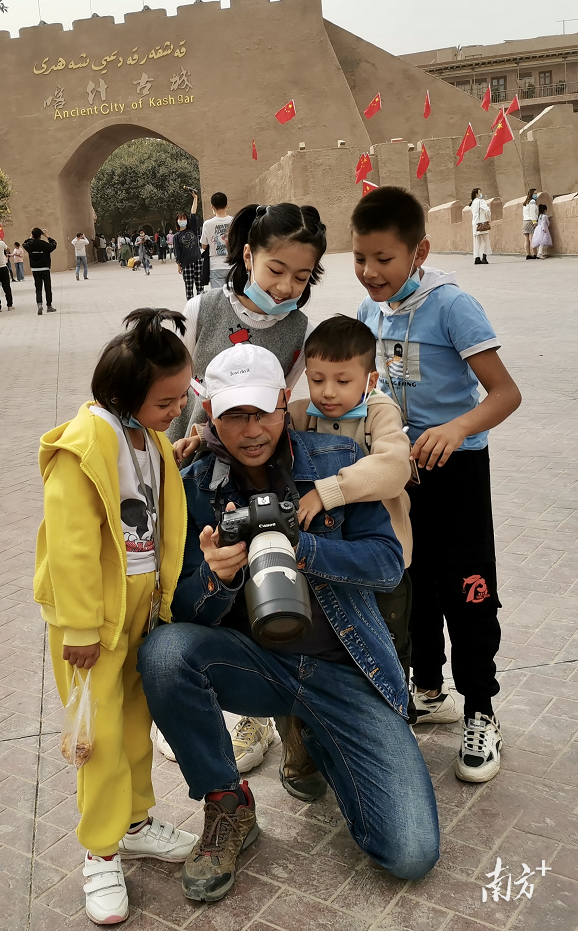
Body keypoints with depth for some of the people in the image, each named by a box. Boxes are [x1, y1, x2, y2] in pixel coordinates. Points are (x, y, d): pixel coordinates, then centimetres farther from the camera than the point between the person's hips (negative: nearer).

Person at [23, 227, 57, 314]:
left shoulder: (30, 245, -4)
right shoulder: (45, 245, -12)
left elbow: (24, 244, 19)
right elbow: (54, 244, 6)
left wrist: (31, 237, 21)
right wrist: (47, 236, 12)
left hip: (35, 270, 2)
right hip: (45, 269, -2)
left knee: (38, 288, 6)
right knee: (48, 288, 9)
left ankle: (39, 303, -16)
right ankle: (49, 306, 15)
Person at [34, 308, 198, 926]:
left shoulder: (149, 435, 4)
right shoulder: (84, 446, -23)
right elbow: (71, 545, -22)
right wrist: (80, 627, -18)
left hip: (143, 599, 8)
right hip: (94, 608, -7)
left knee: (136, 718, 18)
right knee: (101, 730, 1)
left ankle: (134, 821, 35)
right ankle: (102, 852, 18)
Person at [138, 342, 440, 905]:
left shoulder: (338, 461, -4)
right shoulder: (193, 488, -3)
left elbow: (388, 563, -9)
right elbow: (186, 614, -5)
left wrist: (300, 549, -26)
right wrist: (216, 575, -28)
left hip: (344, 670, 0)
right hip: (255, 663, 1)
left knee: (412, 854, -12)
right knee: (164, 650, -33)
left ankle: (317, 741, 19)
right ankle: (227, 805, -6)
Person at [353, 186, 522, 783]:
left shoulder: (450, 306, -20)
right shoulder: (370, 310, 1)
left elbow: (506, 392, -27)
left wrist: (457, 428, -43)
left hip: (455, 466, -6)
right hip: (398, 465, 7)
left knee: (466, 591, 2)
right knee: (412, 583, 17)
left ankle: (480, 714, 19)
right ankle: (429, 692, 36)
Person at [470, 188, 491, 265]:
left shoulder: (473, 203, 12)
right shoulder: (481, 201, -9)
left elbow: (473, 214, 13)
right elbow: (487, 210, -18)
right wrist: (489, 218, -1)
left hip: (475, 224, 7)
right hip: (482, 223, -7)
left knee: (477, 242, 7)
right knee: (485, 241, -2)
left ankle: (477, 258, 3)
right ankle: (484, 258, -9)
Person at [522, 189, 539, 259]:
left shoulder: (525, 203, 19)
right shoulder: (532, 202, -4)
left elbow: (523, 214, 14)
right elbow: (532, 213, -12)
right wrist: (535, 222, -15)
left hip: (524, 222, 8)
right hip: (530, 221, -8)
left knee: (527, 240, 4)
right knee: (532, 240, -11)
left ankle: (528, 254, 2)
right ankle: (533, 254, -15)